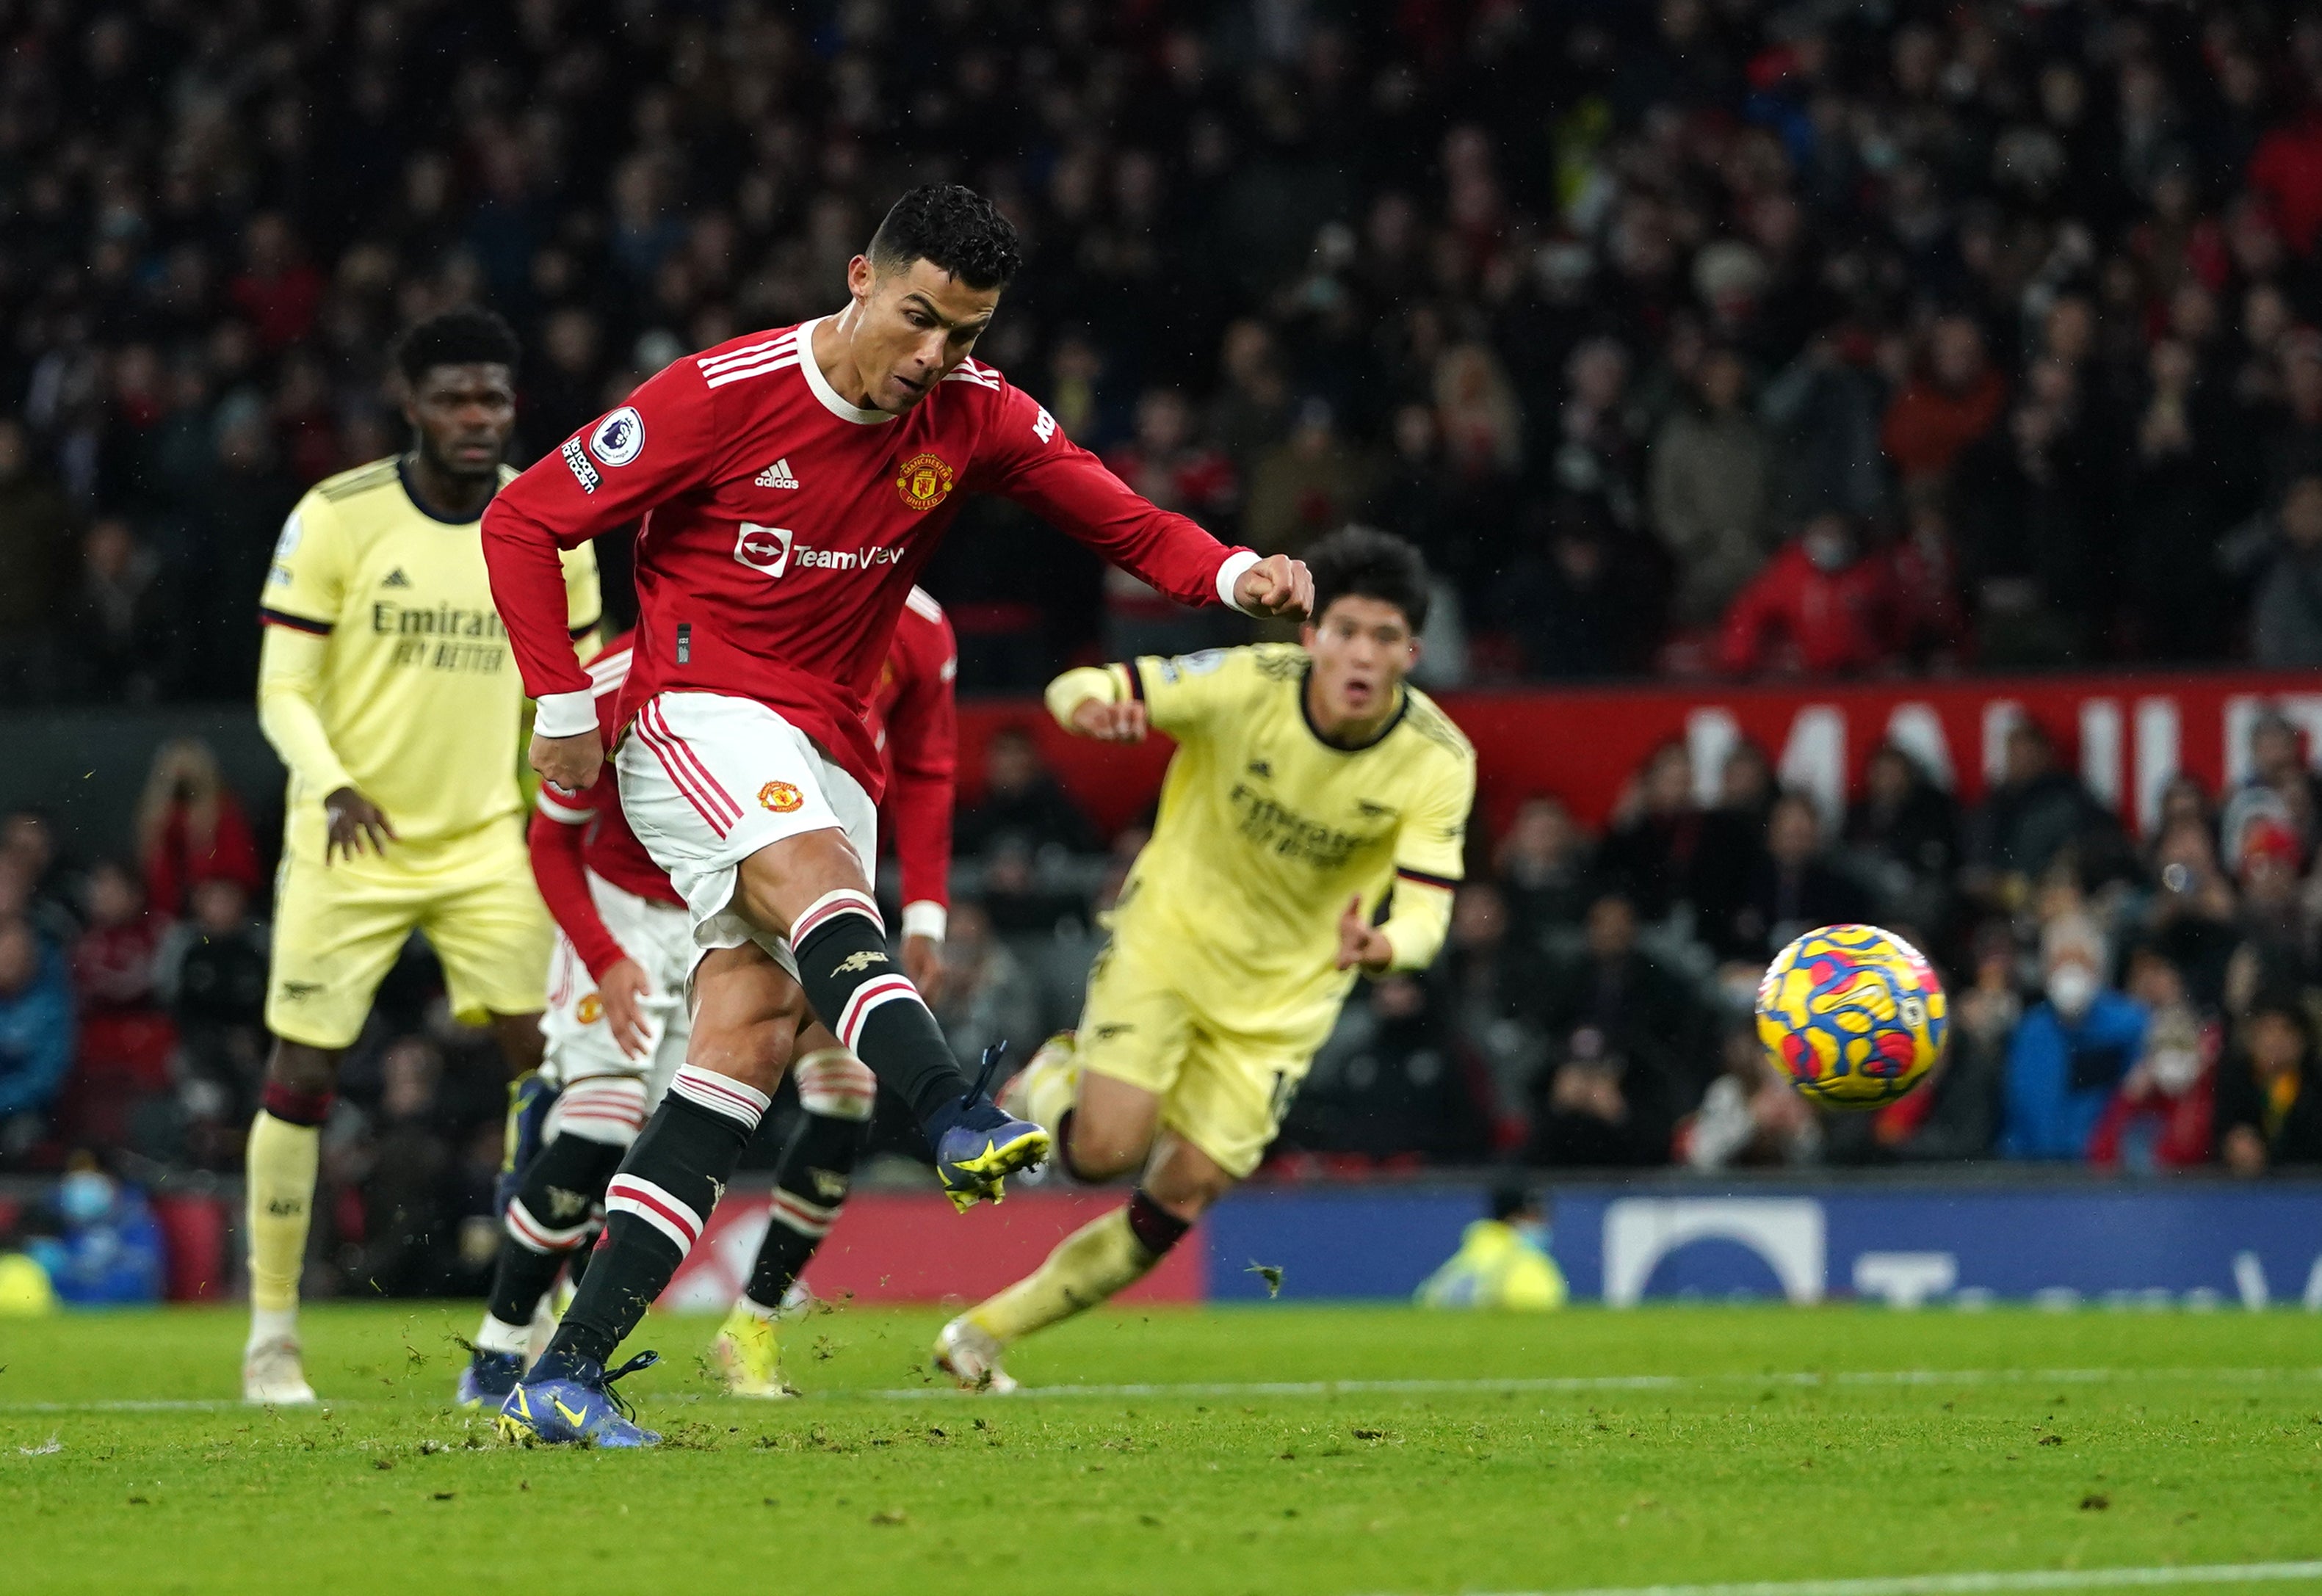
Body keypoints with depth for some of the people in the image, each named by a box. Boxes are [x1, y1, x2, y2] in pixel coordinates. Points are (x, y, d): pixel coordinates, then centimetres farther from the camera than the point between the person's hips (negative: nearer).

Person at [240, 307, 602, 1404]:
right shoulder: (335, 519, -9)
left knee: (547, 1059, -7)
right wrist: (332, 786, -25)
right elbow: (283, 686, -8)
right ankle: (271, 1334, 9)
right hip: (348, 848, -3)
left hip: (489, 841, 3)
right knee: (302, 1077, -3)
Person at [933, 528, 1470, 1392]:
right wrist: (1093, 704, -43)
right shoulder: (1245, 683, -23)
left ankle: (986, 1332, 17)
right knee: (1107, 1149, -19)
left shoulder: (1438, 761, -19)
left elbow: (1425, 912, -25)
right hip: (1168, 939, -2)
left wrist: (1380, 949, -49)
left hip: (1281, 998, 2)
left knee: (1177, 1204, -2)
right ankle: (1053, 1081, 18)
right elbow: (1077, 690, -17)